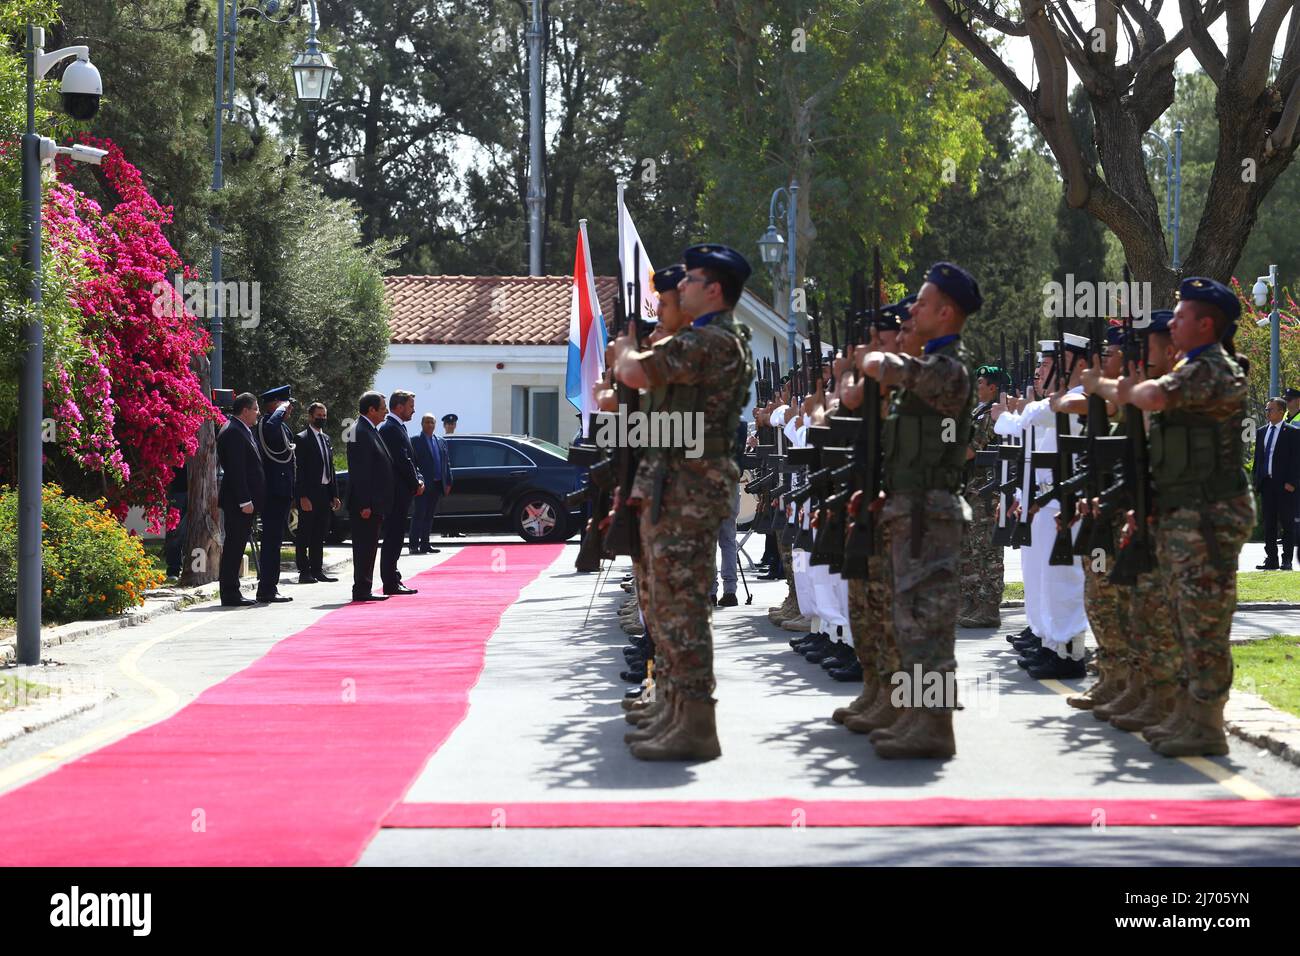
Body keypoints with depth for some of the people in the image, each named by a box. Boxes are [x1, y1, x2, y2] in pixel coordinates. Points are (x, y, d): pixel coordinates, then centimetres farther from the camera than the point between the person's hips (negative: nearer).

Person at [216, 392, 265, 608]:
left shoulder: (241, 431, 18)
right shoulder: (233, 433, -15)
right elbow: (236, 470, -20)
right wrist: (244, 501, -22)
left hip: (243, 500, 10)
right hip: (236, 501, -10)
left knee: (236, 546, 11)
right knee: (234, 546, -7)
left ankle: (231, 593, 14)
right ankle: (230, 594, -5)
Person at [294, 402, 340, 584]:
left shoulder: (326, 439, 17)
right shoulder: (302, 439, -7)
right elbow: (299, 470, -12)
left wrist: (334, 495, 13)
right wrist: (303, 497, -18)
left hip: (325, 492, 7)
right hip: (309, 494, -7)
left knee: (320, 535, 10)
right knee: (305, 535, -2)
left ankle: (317, 570, 15)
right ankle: (304, 571, 0)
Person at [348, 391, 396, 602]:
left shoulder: (370, 431, 17)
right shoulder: (361, 433, -15)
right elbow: (359, 472, -20)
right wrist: (364, 504, -23)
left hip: (374, 503, 10)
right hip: (366, 504, -10)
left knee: (368, 547, 13)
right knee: (364, 547, -7)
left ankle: (363, 590, 17)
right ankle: (361, 590, -4)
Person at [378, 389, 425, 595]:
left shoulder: (398, 427, 18)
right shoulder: (390, 428, -14)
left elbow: (409, 459, 19)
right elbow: (403, 460, -18)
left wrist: (419, 480, 5)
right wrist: (416, 484, -10)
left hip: (401, 493, 10)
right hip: (396, 493, -10)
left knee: (394, 538, 12)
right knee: (393, 537, -8)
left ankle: (392, 580, 16)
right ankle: (391, 583, -7)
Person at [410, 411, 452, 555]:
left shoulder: (441, 441, 15)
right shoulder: (416, 441, -4)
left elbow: (447, 462, 16)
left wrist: (448, 482, 9)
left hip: (437, 485, 6)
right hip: (423, 484, -6)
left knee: (429, 516, 9)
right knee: (419, 515, -6)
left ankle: (425, 544, 13)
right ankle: (414, 545, -5)